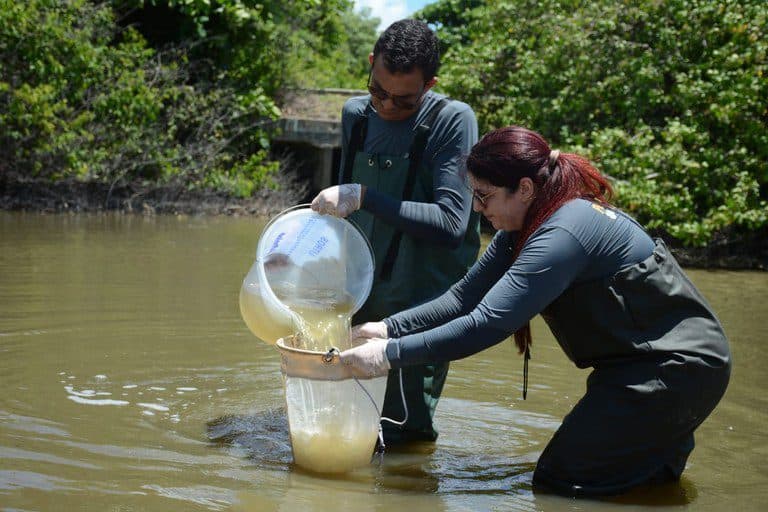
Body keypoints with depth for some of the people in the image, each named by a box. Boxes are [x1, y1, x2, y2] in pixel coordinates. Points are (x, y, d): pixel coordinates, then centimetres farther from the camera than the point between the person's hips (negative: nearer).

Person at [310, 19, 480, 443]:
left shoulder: (453, 120, -13)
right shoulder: (356, 114, 6)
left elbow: (451, 223, -22)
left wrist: (363, 197, -24)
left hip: (420, 310, -6)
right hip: (360, 304, 6)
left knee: (400, 436, -2)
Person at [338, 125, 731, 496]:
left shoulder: (564, 234, -27)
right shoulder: (526, 225, 4)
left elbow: (488, 324, -32)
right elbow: (466, 296, 4)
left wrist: (391, 355, -29)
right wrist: (390, 327, -7)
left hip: (677, 367, -10)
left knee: (561, 482, -7)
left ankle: (668, 453, 5)